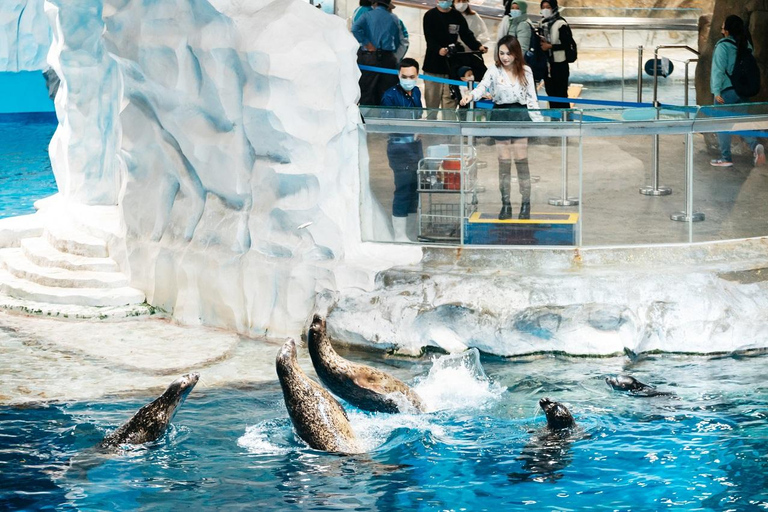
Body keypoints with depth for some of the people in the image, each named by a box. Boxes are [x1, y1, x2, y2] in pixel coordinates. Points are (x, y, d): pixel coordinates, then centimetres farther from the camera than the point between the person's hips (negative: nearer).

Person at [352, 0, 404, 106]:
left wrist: (367, 44, -9)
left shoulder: (367, 16, 4)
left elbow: (355, 29, -14)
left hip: (369, 57, -2)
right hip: (388, 58, 2)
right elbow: (399, 41, 10)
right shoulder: (394, 18, 11)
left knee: (367, 93, -1)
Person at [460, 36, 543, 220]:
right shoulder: (494, 72, 0)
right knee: (504, 161, 2)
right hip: (501, 116, 0)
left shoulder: (526, 71, 4)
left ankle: (525, 204, 6)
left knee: (521, 160, -2)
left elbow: (531, 97, 6)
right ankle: (505, 204, 11)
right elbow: (482, 87, -14)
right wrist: (470, 96, -35)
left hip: (520, 116, 0)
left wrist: (538, 120, 1)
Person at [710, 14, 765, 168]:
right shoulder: (746, 45, 8)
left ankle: (725, 158, 6)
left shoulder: (723, 46, -12)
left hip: (726, 91, -6)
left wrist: (716, 91, -16)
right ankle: (755, 145, -12)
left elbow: (718, 69, -16)